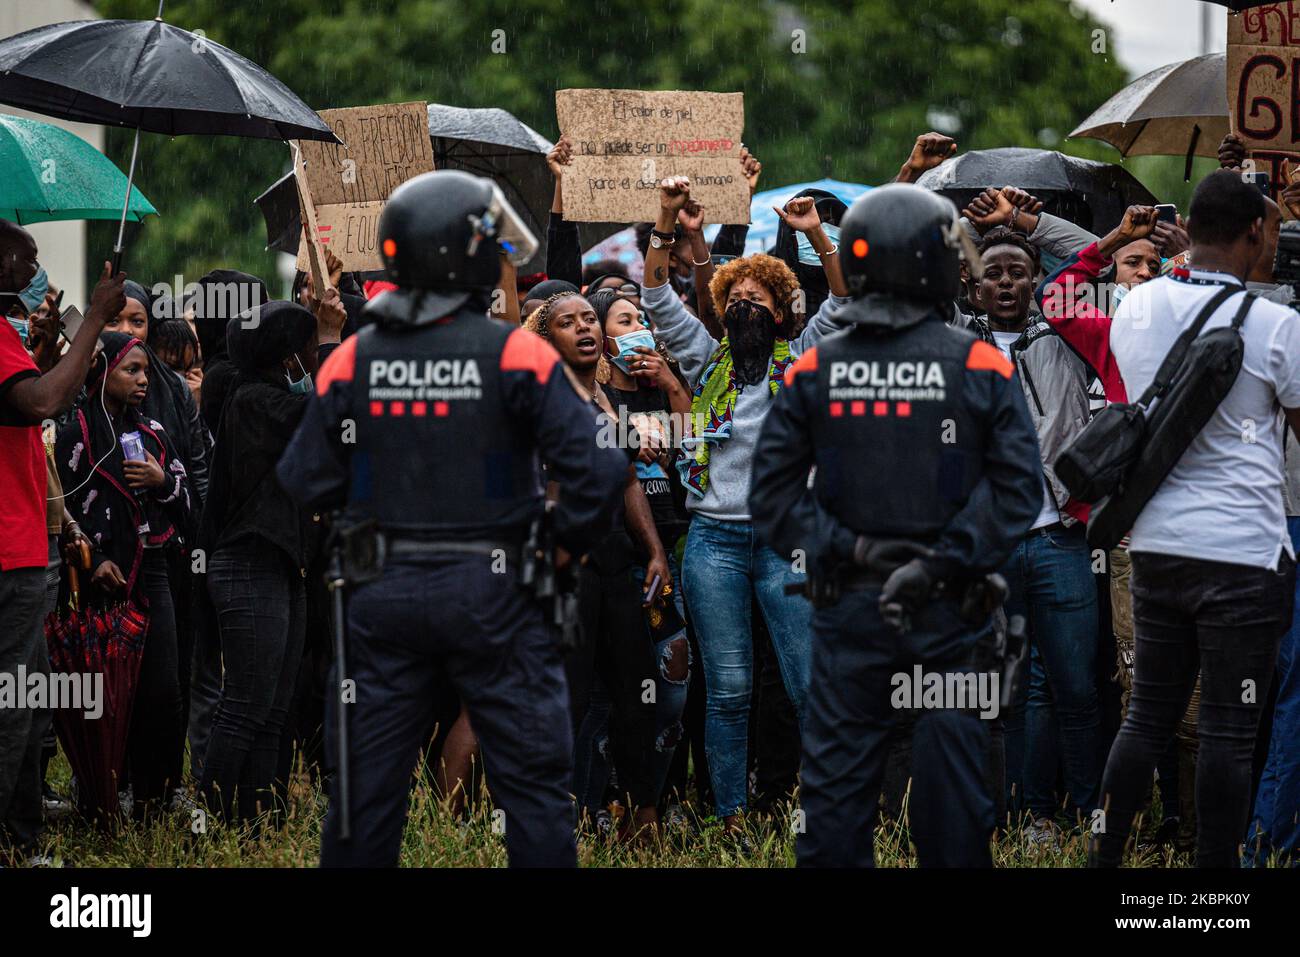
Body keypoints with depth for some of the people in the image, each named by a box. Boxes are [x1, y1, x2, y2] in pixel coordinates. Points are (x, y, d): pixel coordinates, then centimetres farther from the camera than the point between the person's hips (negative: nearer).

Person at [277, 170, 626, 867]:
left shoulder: (352, 360, -2)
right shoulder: (516, 355, -10)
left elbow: (305, 482, -1)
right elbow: (594, 468, -17)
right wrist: (567, 544, -1)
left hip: (382, 596, 3)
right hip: (490, 593, -3)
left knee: (367, 784, 11)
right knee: (533, 783, 5)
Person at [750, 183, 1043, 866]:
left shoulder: (813, 371, 0)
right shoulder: (980, 367, -5)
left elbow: (773, 495, -5)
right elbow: (1017, 489, -11)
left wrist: (843, 552, -5)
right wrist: (941, 565, -11)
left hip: (849, 605, 1)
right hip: (949, 613, -1)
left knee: (836, 781, 7)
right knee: (951, 780, 7)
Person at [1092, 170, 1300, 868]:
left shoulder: (1135, 308, 3)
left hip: (1154, 542, 5)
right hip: (1241, 549, -5)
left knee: (1148, 713, 15)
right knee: (1228, 730, 0)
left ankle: (1105, 855, 17)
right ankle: (1215, 866, 2)